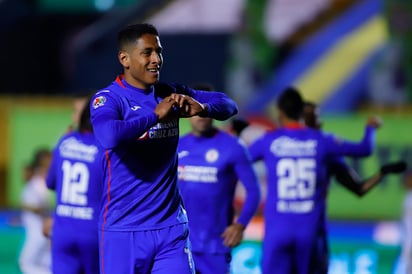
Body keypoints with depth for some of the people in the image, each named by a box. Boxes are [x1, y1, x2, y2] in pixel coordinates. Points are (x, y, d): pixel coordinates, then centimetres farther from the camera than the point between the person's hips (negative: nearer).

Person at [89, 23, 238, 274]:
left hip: (172, 226, 4)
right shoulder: (108, 99, -9)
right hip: (123, 230, -4)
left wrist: (202, 108, -11)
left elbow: (228, 105, 11)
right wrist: (155, 115, -20)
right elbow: (109, 136, -30)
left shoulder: (170, 94, 8)